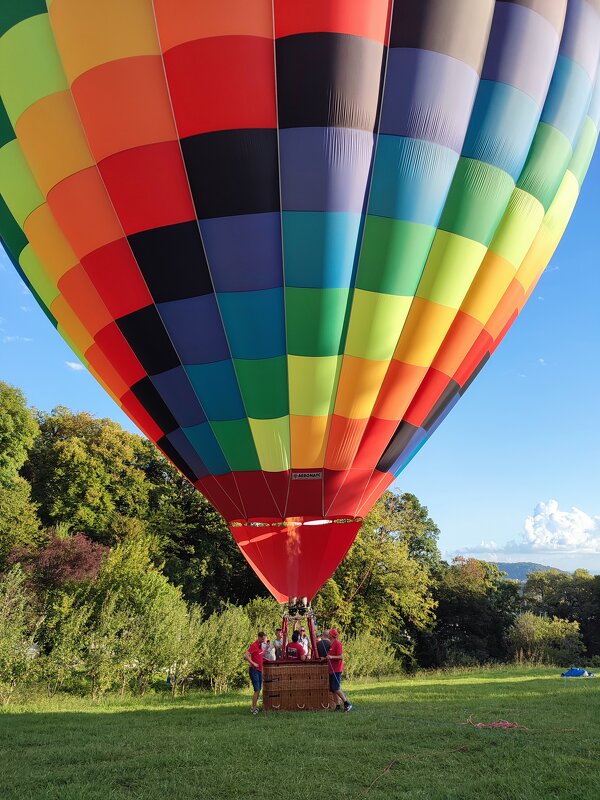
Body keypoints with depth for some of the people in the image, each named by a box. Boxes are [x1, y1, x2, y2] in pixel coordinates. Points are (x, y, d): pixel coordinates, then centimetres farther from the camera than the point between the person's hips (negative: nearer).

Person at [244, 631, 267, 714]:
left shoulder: (261, 645, 10)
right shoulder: (254, 645, -17)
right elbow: (246, 655, -26)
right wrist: (253, 663, -22)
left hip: (259, 670, 9)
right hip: (254, 670, -9)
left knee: (259, 689, 13)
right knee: (257, 690, -8)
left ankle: (254, 706, 23)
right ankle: (254, 708, -1)